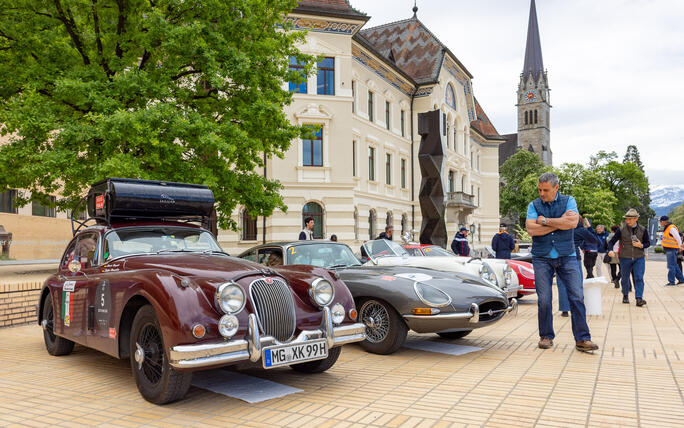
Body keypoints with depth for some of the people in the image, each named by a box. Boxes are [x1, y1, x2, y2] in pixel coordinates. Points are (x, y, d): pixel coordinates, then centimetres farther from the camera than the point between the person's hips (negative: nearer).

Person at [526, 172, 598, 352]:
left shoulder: (568, 201, 6)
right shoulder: (534, 205, 7)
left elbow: (573, 222, -13)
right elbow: (531, 230, -10)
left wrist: (546, 221, -9)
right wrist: (560, 222, -10)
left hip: (566, 257, 0)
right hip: (542, 258, 0)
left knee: (577, 297, -5)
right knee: (544, 300, -2)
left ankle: (582, 339, 1)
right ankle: (546, 337, 13)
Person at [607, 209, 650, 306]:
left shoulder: (642, 230, 1)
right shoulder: (621, 230, -5)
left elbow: (648, 243, 11)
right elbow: (612, 241, -2)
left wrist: (641, 245, -11)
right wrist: (611, 250, -21)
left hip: (639, 258, 0)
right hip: (625, 258, 0)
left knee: (639, 278, -9)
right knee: (625, 278, 10)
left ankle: (639, 299, -10)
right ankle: (625, 296, 30)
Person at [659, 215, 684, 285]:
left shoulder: (671, 228, -16)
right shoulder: (666, 228, 14)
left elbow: (678, 238, -14)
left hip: (672, 250, -10)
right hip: (668, 250, 10)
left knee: (671, 266, -6)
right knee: (675, 266, 15)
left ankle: (671, 281, -3)